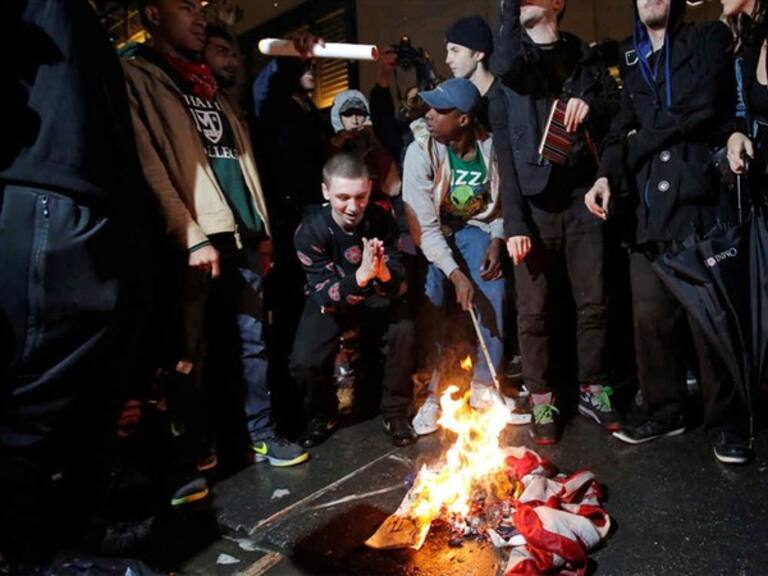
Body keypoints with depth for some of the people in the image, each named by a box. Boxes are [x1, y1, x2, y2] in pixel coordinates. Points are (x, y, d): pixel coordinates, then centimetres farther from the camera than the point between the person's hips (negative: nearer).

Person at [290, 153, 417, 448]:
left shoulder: (382, 221, -19)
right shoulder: (310, 231, -24)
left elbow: (396, 289, -21)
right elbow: (325, 295, -29)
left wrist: (383, 273, -45)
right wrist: (360, 276, -48)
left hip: (376, 297, 1)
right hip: (330, 301, -1)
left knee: (404, 332, -28)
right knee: (304, 363, -22)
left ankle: (395, 412, -4)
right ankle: (323, 414, 12)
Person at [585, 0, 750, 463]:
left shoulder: (710, 39, 10)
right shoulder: (632, 61, 23)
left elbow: (705, 110, -6)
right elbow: (624, 127, 12)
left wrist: (642, 141, 3)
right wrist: (608, 173, -5)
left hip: (700, 202, -4)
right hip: (650, 209, 4)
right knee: (651, 317, 4)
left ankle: (723, 421, 13)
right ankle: (666, 411, 20)